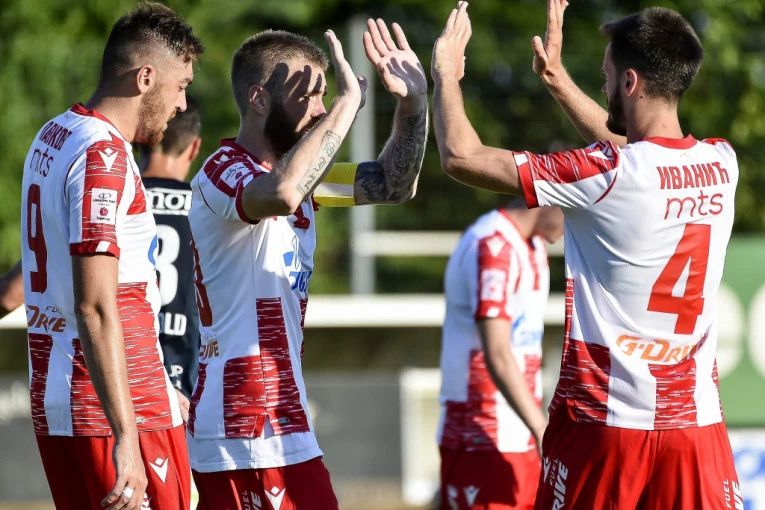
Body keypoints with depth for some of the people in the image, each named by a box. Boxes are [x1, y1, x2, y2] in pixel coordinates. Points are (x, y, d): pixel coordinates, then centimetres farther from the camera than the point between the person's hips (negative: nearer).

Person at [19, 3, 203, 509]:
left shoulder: (52, 136, 15)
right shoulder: (105, 157, -14)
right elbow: (95, 307, -21)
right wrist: (126, 436, -24)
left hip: (56, 407, 9)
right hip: (123, 412, -9)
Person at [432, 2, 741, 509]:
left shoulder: (604, 176, -14)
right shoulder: (721, 165, 3)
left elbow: (462, 157, -10)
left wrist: (446, 72, 7)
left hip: (603, 420, -4)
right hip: (697, 422, 4)